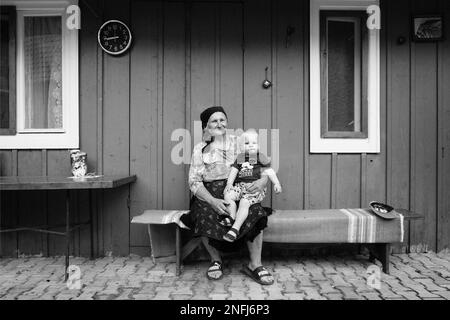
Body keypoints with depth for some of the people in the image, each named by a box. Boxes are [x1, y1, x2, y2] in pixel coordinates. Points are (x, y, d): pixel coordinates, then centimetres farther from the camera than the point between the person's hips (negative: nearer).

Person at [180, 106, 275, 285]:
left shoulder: (239, 143, 10)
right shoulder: (200, 149, 7)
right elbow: (194, 182, -1)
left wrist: (264, 180, -17)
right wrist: (212, 201, -19)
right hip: (210, 193, 0)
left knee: (255, 211, -29)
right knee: (205, 215, -32)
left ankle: (255, 265, -14)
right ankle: (215, 260, -6)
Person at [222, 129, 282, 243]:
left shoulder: (260, 158, 10)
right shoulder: (240, 158, 19)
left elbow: (269, 171, 8)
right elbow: (233, 171, 15)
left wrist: (276, 183, -2)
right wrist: (229, 183, 2)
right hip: (240, 185, 5)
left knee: (244, 202, -29)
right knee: (228, 195, -21)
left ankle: (235, 228, -29)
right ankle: (232, 217, -12)